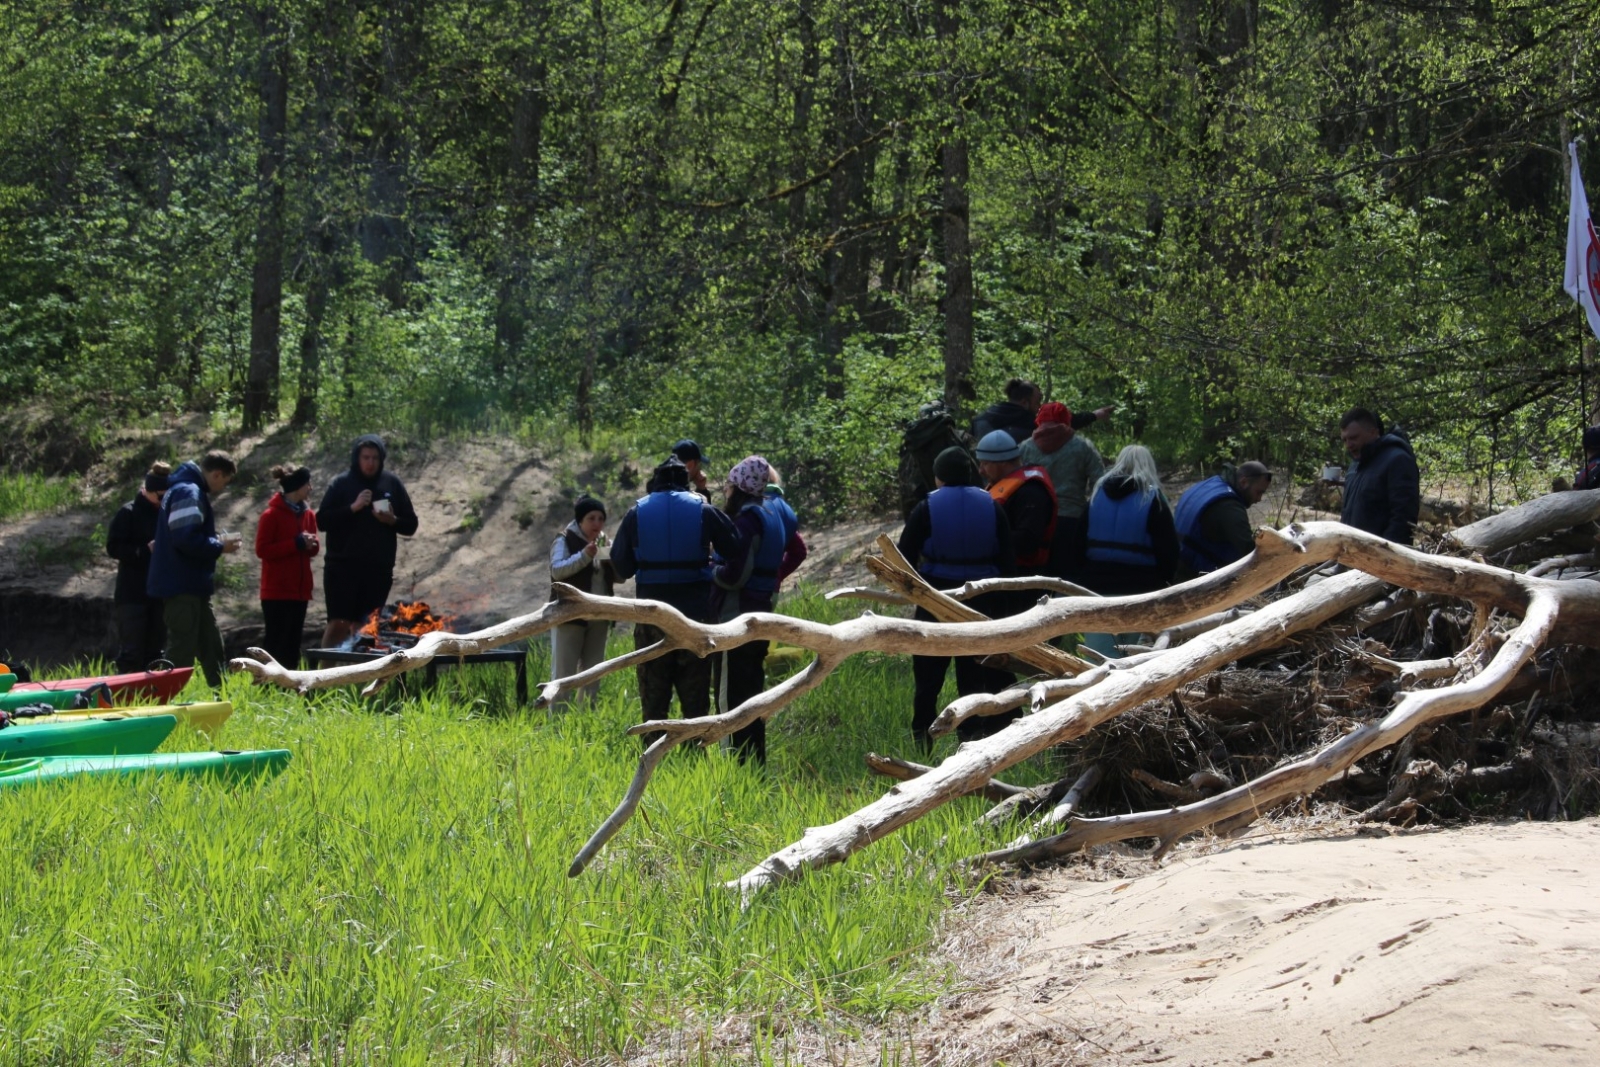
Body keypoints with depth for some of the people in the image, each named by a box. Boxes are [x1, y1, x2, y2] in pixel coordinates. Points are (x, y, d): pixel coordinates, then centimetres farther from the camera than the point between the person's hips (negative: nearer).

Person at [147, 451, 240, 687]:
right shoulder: (188, 493, -17)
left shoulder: (190, 490, 16)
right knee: (181, 650, -7)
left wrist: (217, 543, 8)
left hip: (192, 586, 11)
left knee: (210, 645, 17)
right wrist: (220, 546, -15)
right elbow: (187, 539, -27)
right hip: (182, 586, -11)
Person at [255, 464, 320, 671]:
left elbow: (314, 547, 18)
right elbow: (262, 550, -13)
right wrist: (296, 544, -17)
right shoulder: (271, 515, -10)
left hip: (299, 590, 7)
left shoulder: (307, 514, 11)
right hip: (277, 591, -7)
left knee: (294, 640, 9)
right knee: (275, 640, -6)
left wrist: (311, 544, -7)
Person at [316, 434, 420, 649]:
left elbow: (411, 525, 10)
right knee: (339, 624, -9)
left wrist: (393, 520, -11)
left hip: (378, 570, 3)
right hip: (343, 568, -3)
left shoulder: (392, 484, 7)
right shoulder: (341, 484, 0)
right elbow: (322, 521, -6)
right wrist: (352, 508, -17)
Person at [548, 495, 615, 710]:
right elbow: (556, 570, -20)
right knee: (564, 672, -6)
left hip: (599, 618, 6)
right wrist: (584, 556, -30)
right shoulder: (564, 540, -6)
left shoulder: (605, 542, 13)